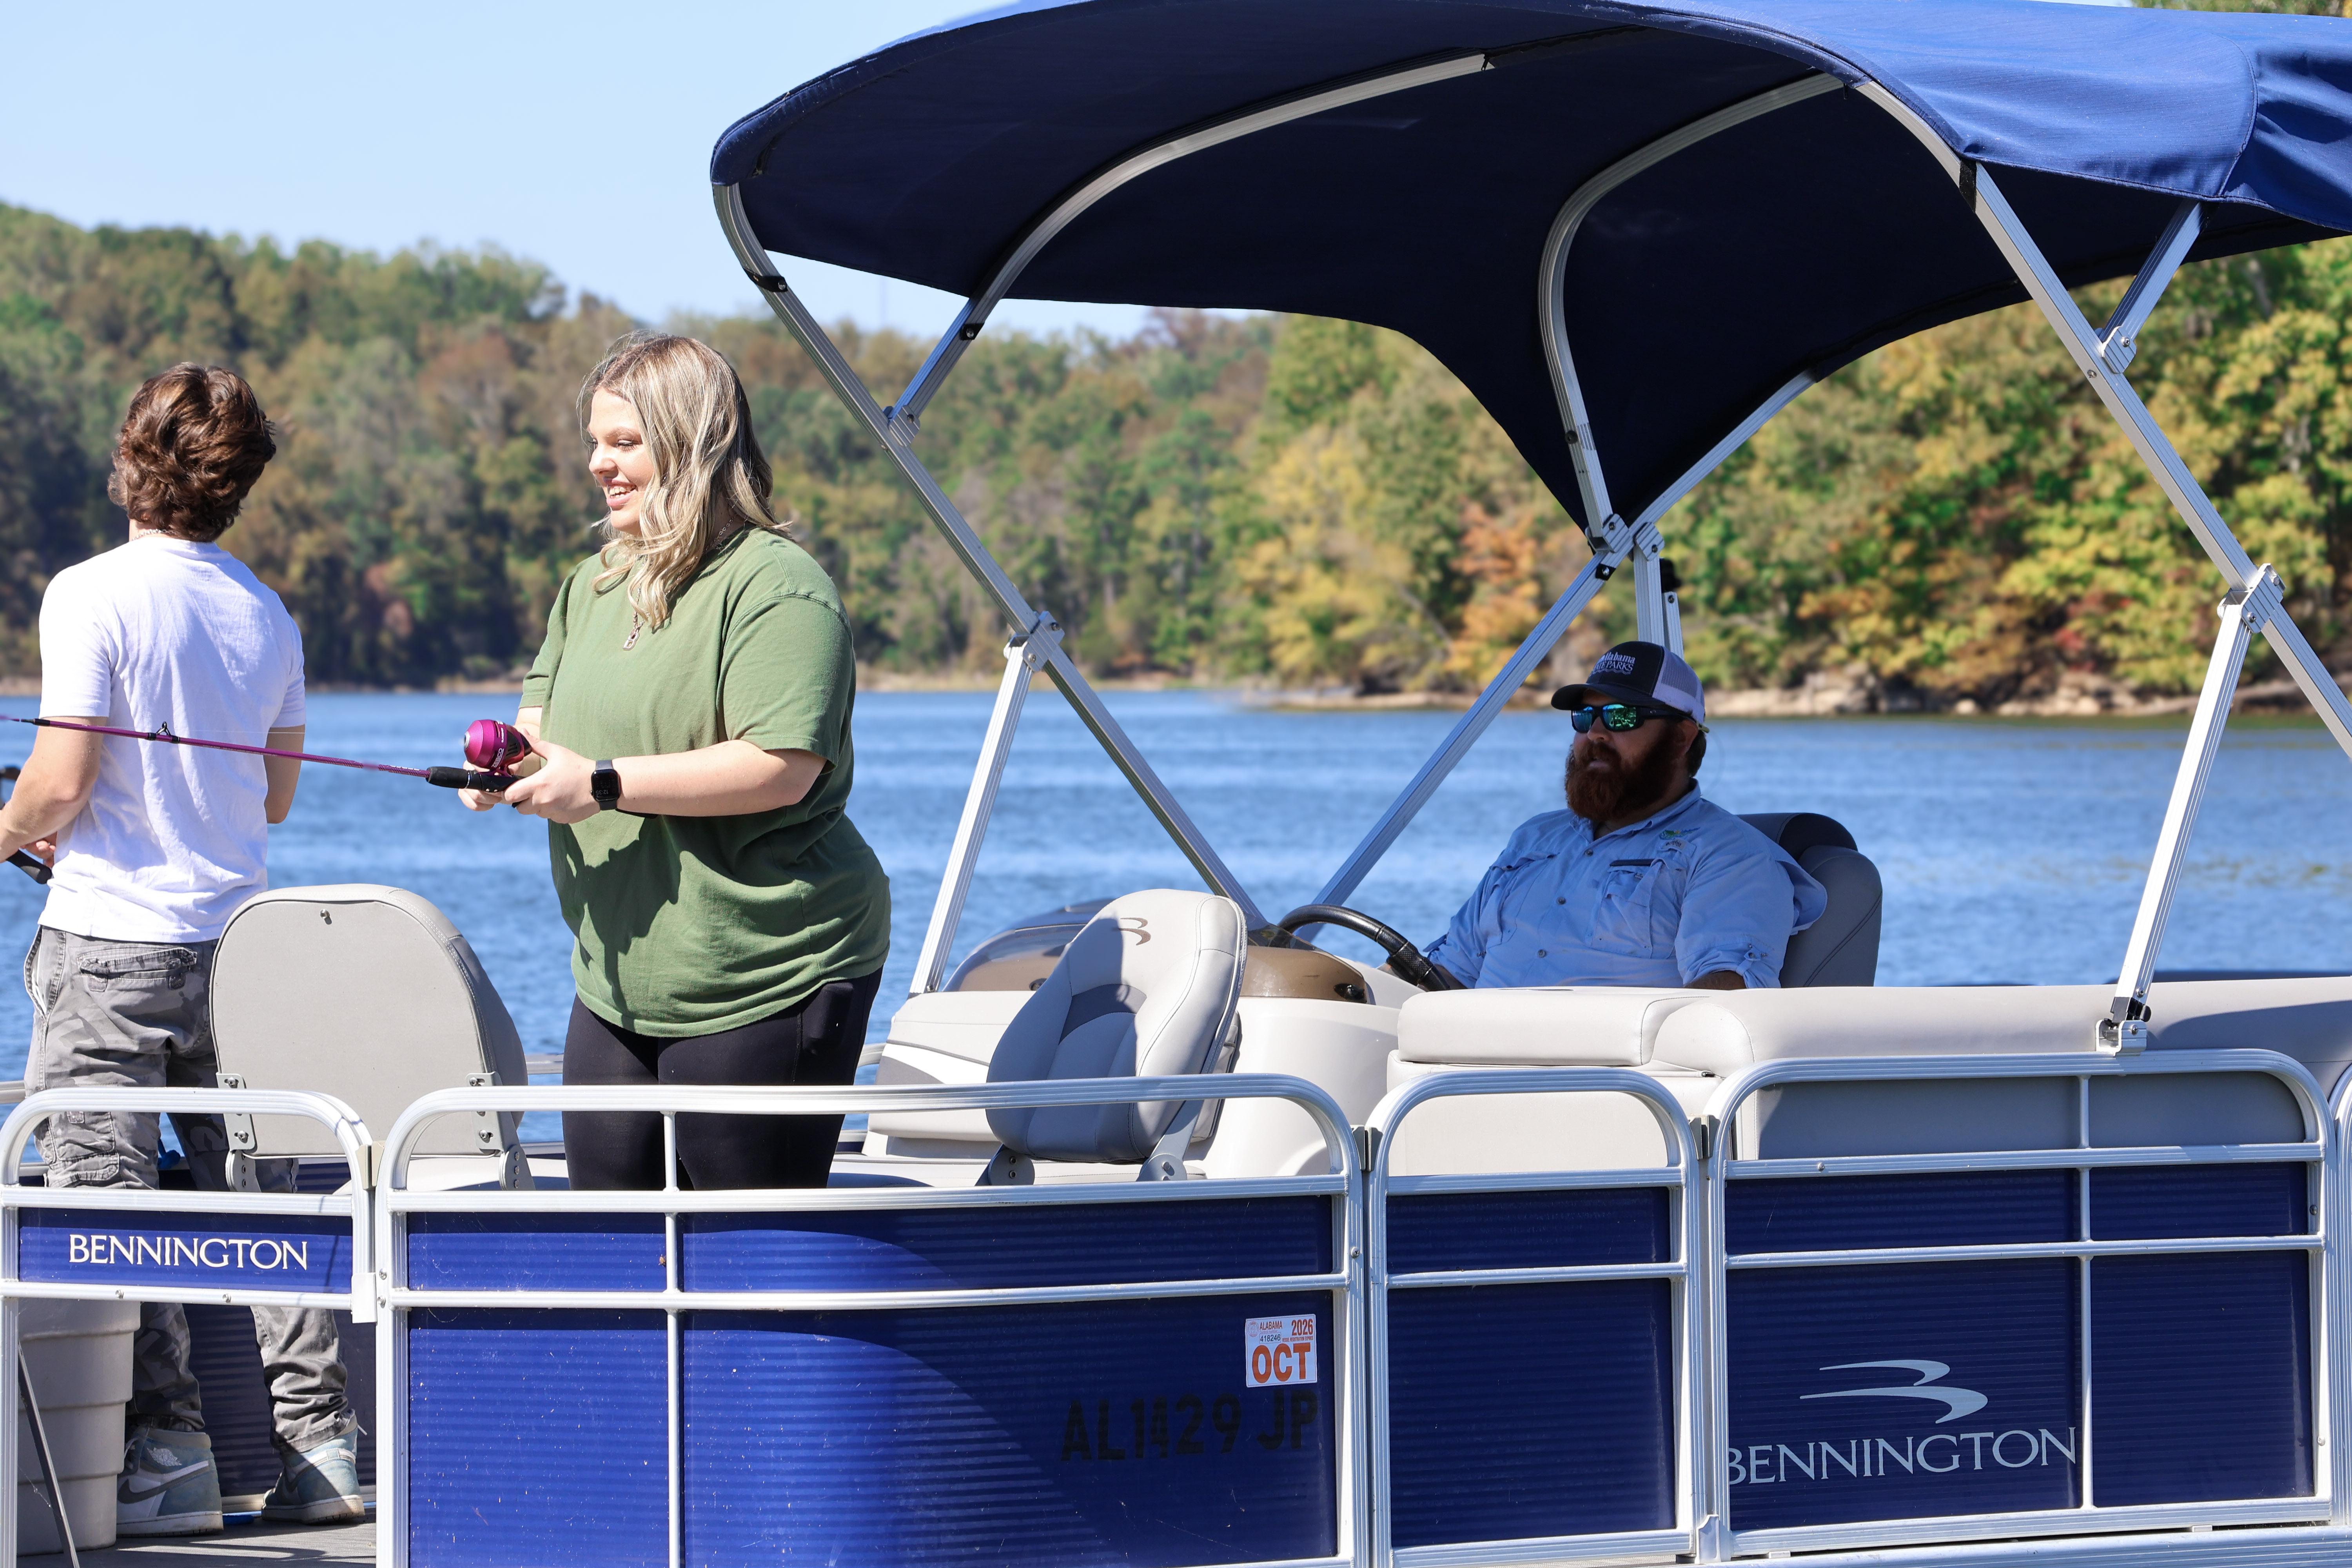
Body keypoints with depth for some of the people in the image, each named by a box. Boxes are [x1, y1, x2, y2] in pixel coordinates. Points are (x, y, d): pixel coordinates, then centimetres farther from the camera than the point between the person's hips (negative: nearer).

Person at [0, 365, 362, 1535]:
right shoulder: (266, 616, 7)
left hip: (111, 942, -6)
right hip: (234, 939, 6)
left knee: (103, 1195, -2)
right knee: (252, 1191, 9)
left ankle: (166, 1449, -7)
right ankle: (319, 1440, 7)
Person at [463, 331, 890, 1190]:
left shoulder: (776, 586, -14)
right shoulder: (593, 586, 14)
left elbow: (781, 766, -24)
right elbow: (545, 711, 25)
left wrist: (606, 785, -24)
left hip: (762, 988, -8)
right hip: (618, 985, 8)